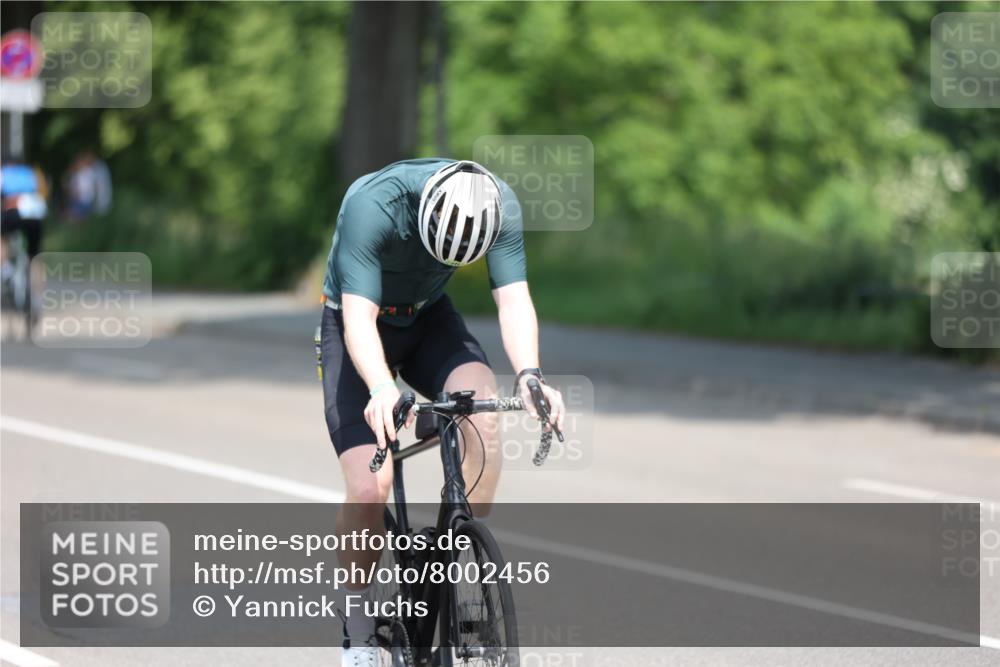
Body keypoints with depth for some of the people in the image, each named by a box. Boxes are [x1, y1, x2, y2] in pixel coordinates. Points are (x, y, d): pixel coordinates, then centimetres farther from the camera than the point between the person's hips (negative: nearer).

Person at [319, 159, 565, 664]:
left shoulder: (500, 206, -24)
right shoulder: (373, 205, -36)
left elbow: (513, 300, -28)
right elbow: (358, 317, -41)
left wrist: (529, 375, -47)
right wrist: (382, 390, -59)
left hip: (429, 320, 3)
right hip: (358, 329, -3)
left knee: (483, 409, -30)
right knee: (369, 489, -19)